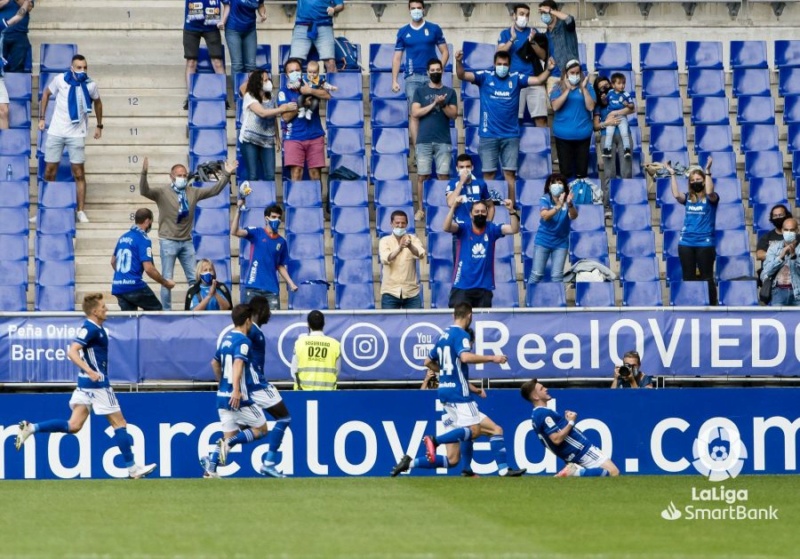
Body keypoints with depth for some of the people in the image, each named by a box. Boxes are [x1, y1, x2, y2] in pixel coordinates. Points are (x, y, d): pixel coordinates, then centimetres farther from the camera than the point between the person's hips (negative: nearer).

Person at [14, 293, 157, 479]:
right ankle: (132, 468, 5)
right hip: (97, 383, -9)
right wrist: (90, 370, -36)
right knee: (119, 423, 0)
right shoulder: (90, 329, -15)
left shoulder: (94, 328, 13)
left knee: (73, 426, 5)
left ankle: (31, 428, -4)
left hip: (85, 384, 9)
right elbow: (72, 352, -25)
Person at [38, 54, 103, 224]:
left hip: (77, 134, 0)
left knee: (78, 173, -1)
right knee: (49, 172, 5)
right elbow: (46, 94, 9)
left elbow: (97, 102, 13)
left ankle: (81, 211, 6)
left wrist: (99, 125, 16)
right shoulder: (60, 80, -8)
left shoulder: (90, 85, -7)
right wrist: (42, 118, 7)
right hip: (56, 132, 0)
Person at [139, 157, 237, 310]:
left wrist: (226, 175, 1)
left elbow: (214, 190, 11)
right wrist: (144, 173, -36)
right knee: (167, 279, 1)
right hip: (168, 241, -4)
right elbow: (144, 191, -19)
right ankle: (166, 311, 7)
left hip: (187, 242, 4)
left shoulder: (193, 192, 8)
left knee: (194, 278, 7)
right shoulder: (162, 191, -5)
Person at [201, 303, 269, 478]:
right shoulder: (243, 341, -11)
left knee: (229, 435, 11)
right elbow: (238, 363, -28)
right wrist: (236, 389, -39)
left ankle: (210, 467, -8)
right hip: (240, 398, -8)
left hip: (222, 396, 8)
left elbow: (215, 363, 28)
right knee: (261, 429, 6)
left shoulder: (225, 338, 14)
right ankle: (228, 443, -15)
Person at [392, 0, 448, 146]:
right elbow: (397, 57, 10)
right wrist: (394, 81, 2)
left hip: (431, 77, 0)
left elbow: (445, 52, 8)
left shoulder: (434, 29, 6)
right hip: (412, 78, 0)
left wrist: (439, 69, -8)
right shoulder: (403, 32, 9)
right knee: (414, 114, -5)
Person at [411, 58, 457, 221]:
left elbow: (454, 115, 4)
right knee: (422, 176, -1)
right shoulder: (420, 91, 8)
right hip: (424, 140, 0)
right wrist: (434, 104, -10)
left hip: (443, 141, 0)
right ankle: (421, 209, 4)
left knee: (443, 176, -2)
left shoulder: (450, 92, 10)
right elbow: (415, 113, -3)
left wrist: (443, 105, -13)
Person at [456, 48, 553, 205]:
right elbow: (462, 76, -8)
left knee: (510, 173, 3)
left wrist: (548, 70, -19)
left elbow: (538, 80, 0)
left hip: (511, 135, 1)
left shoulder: (516, 79, 5)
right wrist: (459, 62, -27)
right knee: (488, 173, 4)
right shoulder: (485, 77, 1)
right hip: (488, 135, -1)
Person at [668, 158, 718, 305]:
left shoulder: (710, 199, 0)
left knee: (707, 277, -2)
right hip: (686, 243, 4)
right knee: (688, 278, 7)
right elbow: (676, 195, -10)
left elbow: (709, 192, -23)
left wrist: (707, 171, -24)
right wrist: (672, 175, -10)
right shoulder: (688, 198, 10)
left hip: (705, 243, -4)